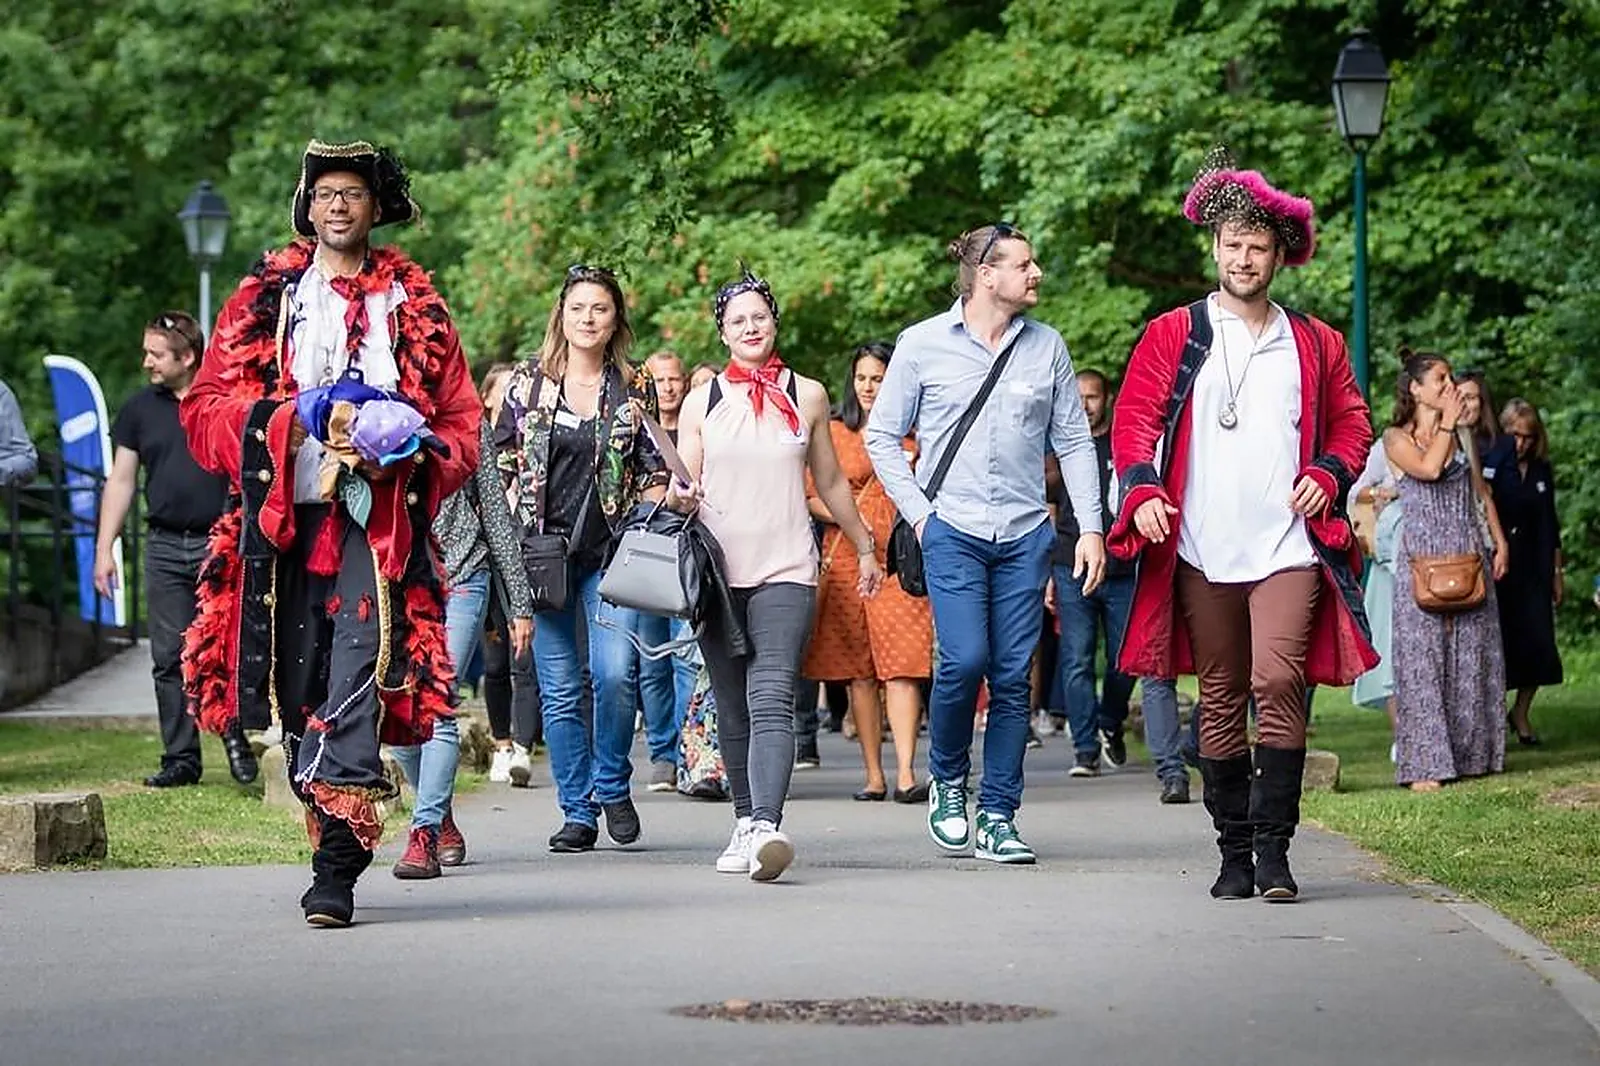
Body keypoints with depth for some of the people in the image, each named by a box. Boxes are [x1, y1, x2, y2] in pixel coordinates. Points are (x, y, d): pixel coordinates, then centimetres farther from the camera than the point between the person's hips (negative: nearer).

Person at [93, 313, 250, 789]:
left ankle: (235, 735, 10)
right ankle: (180, 758, 8)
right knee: (170, 658, 2)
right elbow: (121, 481, 13)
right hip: (164, 547, 3)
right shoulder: (139, 409, 10)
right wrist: (104, 548, 7)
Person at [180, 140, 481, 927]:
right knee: (298, 690, 2)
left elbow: (462, 422, 12)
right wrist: (298, 419, -10)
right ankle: (337, 848, 15)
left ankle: (336, 870, -21)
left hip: (377, 525, -2)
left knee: (353, 687, -16)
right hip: (281, 522, 2)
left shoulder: (415, 305, 13)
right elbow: (206, 409, 6)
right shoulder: (263, 298, 13)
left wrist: (409, 449, -9)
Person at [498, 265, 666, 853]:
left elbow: (654, 472, 10)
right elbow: (500, 464, 9)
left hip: (612, 550, -1)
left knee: (615, 673, -16)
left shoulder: (636, 388, 6)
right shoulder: (527, 381, 6)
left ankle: (612, 786, 7)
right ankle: (577, 811, 10)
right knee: (560, 689, 1)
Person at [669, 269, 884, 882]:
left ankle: (767, 826, -30)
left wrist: (865, 548, 27)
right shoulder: (701, 403, 10)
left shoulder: (806, 396, 10)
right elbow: (683, 488, 10)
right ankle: (745, 823, 16)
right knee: (732, 709, 6)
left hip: (785, 571, -2)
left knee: (771, 700, -17)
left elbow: (830, 481, 21)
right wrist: (677, 498, -13)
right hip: (719, 570, 2)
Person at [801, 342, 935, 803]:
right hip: (847, 557, 2)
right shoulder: (833, 433, 11)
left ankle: (905, 774, -19)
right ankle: (874, 775, 7)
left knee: (902, 664, -12)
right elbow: (811, 496, 10)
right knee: (858, 671, 2)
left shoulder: (912, 433, 10)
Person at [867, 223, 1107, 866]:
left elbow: (1074, 442, 12)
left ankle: (997, 818, 8)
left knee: (1013, 675, 0)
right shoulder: (923, 344, 2)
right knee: (964, 659, -17)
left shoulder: (1046, 347, 9)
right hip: (953, 530, -3)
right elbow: (882, 435, 7)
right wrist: (918, 513, -1)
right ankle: (947, 778, 9)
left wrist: (1090, 527, 4)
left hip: (1026, 534, 3)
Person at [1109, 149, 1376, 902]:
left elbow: (1351, 424, 18)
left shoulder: (1316, 346, 12)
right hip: (1202, 551, 1)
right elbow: (1134, 417, 4)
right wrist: (1143, 489, -12)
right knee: (1220, 699, 6)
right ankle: (1234, 853, 14)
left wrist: (1329, 475, -1)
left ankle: (1273, 848, -13)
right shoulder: (1172, 336, 8)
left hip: (1288, 546, -1)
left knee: (1278, 680, -17)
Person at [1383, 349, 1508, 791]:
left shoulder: (1461, 435, 13)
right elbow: (1428, 468, -19)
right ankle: (1424, 764, -8)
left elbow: (1480, 491, 16)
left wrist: (1500, 542, 8)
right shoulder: (1396, 437, -1)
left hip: (1468, 553, 5)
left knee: (1471, 656, 3)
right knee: (1424, 657, -7)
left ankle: (1471, 753, 8)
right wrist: (1446, 422, -9)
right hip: (1422, 554, -4)